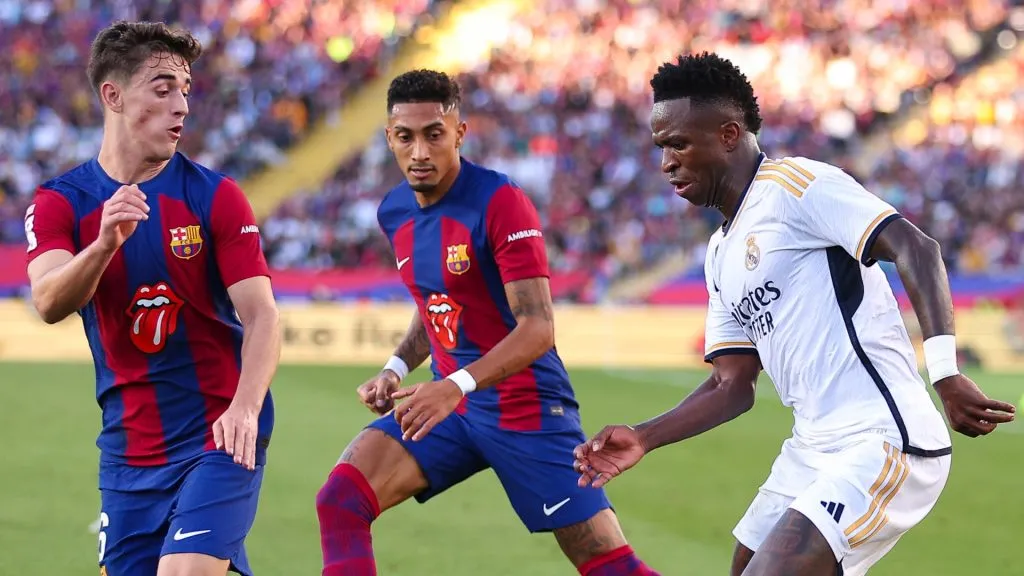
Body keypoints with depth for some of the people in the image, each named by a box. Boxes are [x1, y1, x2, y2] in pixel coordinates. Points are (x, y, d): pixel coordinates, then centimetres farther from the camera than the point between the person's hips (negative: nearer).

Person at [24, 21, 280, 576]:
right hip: (128, 447, 3)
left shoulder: (216, 196, -4)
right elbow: (49, 303, -16)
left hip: (221, 438, -3)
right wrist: (105, 243, -36)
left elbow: (261, 316, -11)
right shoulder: (61, 202, 1)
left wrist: (244, 407, -29)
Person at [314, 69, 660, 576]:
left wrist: (457, 385, -35)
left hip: (526, 408, -6)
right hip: (448, 404, 6)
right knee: (340, 502, -15)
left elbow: (537, 328, -24)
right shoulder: (394, 212, 5)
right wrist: (395, 370, 5)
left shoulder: (501, 203, -17)